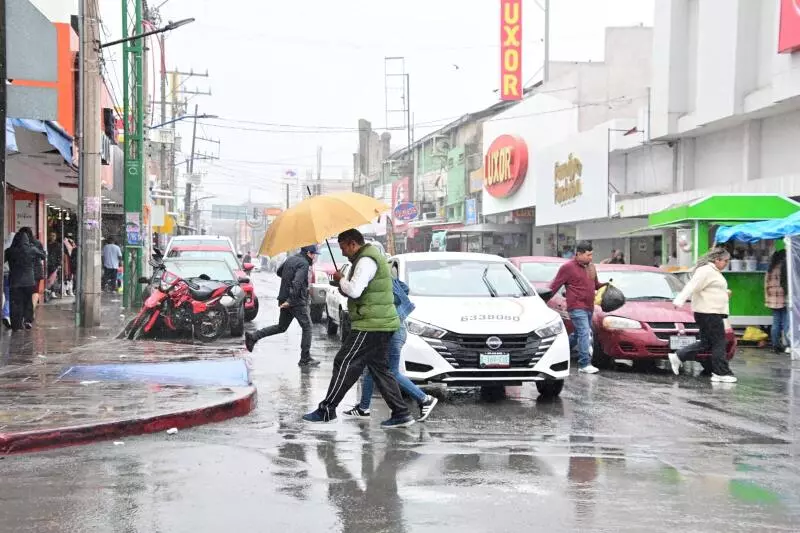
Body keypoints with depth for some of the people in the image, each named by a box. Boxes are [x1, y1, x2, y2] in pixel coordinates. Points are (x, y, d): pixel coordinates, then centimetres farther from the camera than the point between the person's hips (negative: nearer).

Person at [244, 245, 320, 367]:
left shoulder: (291, 259, 13)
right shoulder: (303, 264, -15)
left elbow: (279, 272, 28)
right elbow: (297, 282, -26)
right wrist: (290, 300, -25)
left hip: (285, 299, 9)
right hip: (297, 302, -9)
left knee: (281, 327, 17)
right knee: (307, 327, 1)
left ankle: (253, 337, 7)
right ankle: (305, 359, 1)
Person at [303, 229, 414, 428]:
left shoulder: (366, 261, -14)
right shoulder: (371, 257, 20)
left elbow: (354, 290, -26)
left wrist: (341, 279, -8)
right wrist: (343, 282, 8)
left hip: (370, 325, -10)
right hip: (381, 324, 11)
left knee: (345, 363, -5)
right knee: (380, 368, 12)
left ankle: (326, 410, 1)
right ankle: (401, 413, 9)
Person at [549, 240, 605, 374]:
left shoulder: (591, 266, 15)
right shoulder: (568, 267, -8)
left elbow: (595, 284, 28)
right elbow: (554, 286, -7)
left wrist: (606, 285, 8)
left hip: (588, 307, 8)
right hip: (576, 307, -8)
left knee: (578, 334, 16)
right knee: (584, 334, -14)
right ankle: (584, 364, -13)